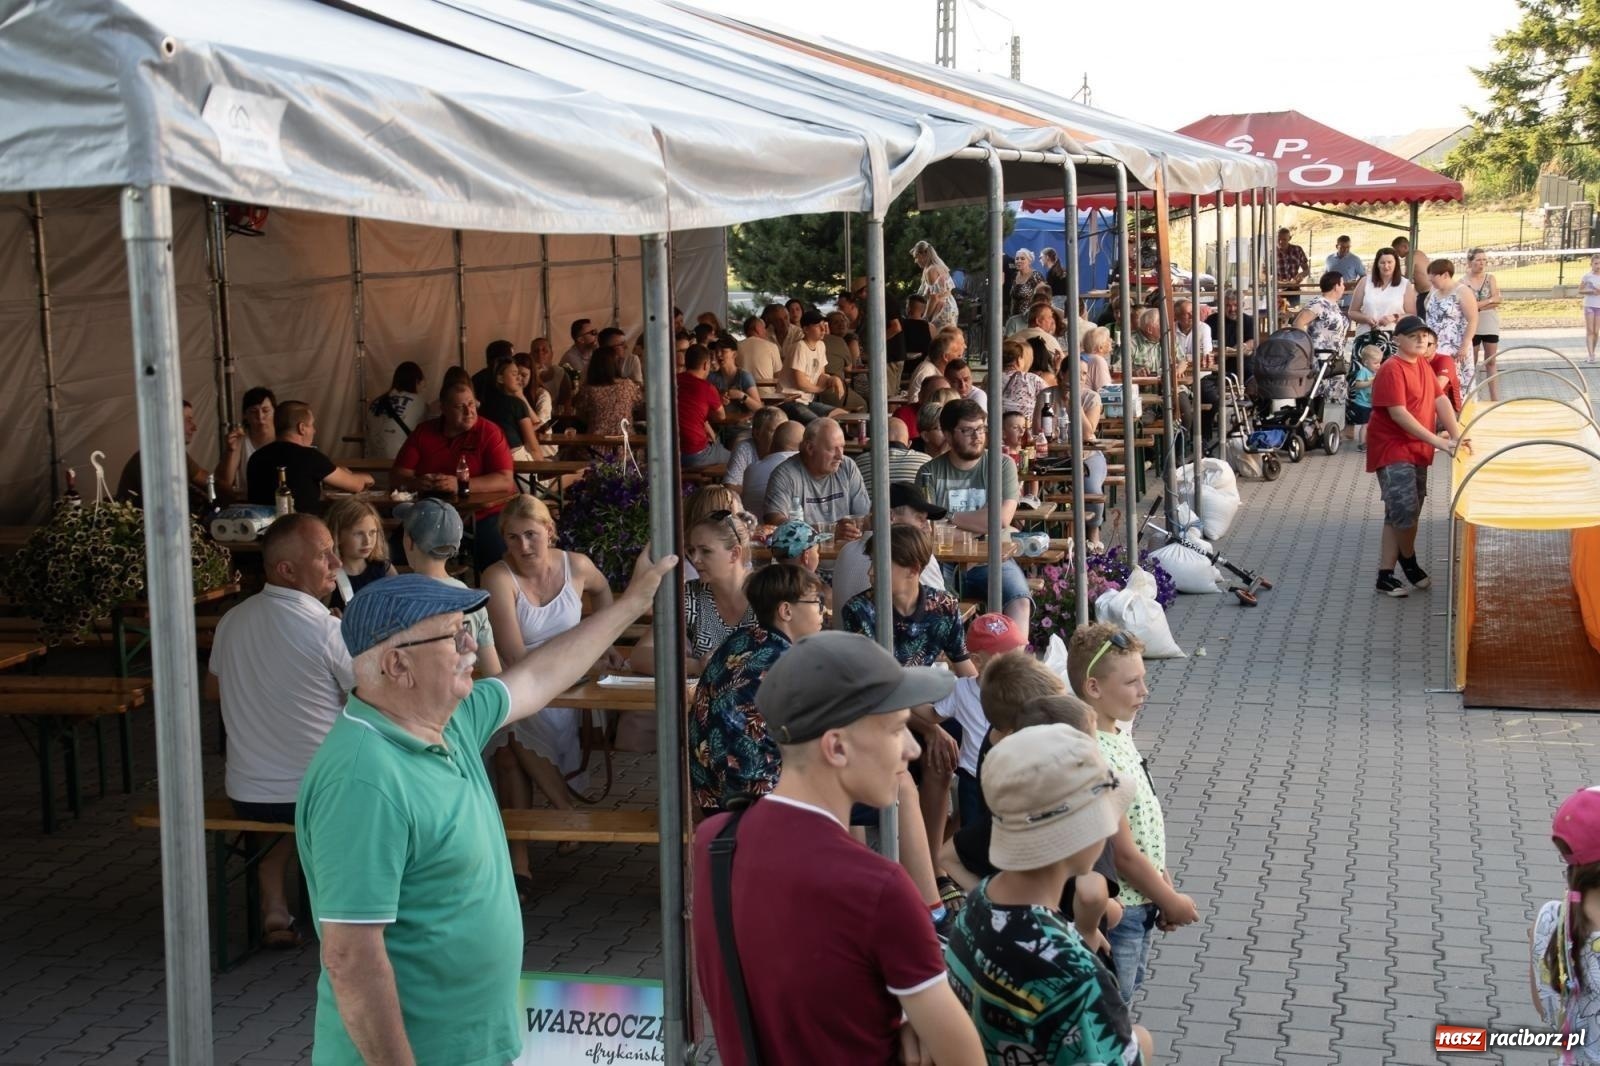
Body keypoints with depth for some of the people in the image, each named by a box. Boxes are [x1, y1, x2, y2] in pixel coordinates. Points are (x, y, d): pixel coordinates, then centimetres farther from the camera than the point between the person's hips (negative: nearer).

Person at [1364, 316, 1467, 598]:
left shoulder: (1423, 365, 10)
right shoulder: (1391, 370, -17)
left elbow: (1441, 400, 7)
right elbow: (1398, 413, -24)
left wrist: (1457, 436, -7)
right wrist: (1438, 441, -26)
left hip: (1417, 450, 9)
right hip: (1392, 449, -9)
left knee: (1399, 514, 10)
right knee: (1405, 510, -18)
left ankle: (1386, 575, 16)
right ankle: (1408, 560, 9)